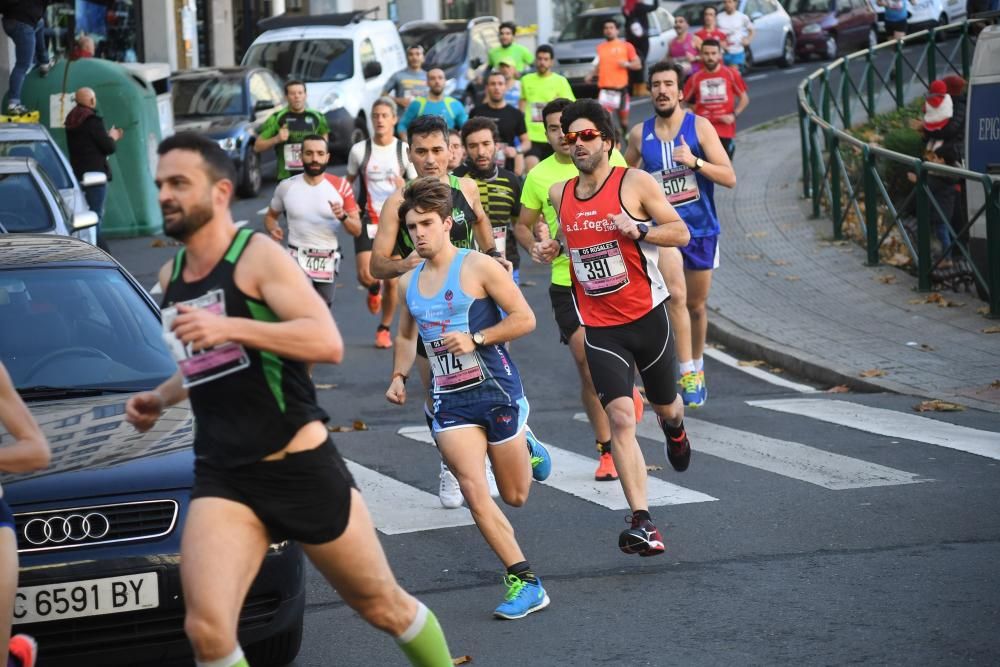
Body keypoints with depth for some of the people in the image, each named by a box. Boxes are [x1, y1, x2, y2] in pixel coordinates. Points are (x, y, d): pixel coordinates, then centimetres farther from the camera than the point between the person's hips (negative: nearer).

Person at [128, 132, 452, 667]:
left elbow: (328, 343, -24)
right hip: (222, 478, 5)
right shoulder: (170, 278, 11)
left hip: (301, 467, -5)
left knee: (383, 606, 12)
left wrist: (230, 326, -32)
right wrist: (161, 398, 10)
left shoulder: (258, 256, -11)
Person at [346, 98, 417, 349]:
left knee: (391, 281, 2)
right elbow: (348, 182, 12)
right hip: (367, 220, 0)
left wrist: (405, 188, -21)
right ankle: (374, 289, 23)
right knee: (366, 276, -15)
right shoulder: (359, 150, -2)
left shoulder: (405, 150, -3)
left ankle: (385, 329, 22)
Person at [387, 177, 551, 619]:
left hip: (495, 388, -4)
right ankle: (524, 582, -8)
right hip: (449, 399, 4)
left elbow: (525, 319, -8)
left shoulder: (478, 267, -7)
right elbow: (406, 336, 27)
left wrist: (476, 340, -18)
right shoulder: (408, 283, 10)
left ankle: (526, 450, 41)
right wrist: (399, 376, 11)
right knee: (474, 491, -13)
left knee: (515, 496, 6)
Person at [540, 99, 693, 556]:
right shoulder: (560, 194, 5)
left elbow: (681, 232, -6)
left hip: (647, 316, -1)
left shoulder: (635, 183, -8)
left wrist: (638, 230, -23)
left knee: (664, 406, 19)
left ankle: (675, 428, 60)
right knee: (621, 419, -14)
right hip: (599, 326, 2)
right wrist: (552, 248, 2)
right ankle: (641, 523, -18)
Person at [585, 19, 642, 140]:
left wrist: (627, 64, -15)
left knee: (623, 118, 13)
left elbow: (638, 65, 4)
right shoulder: (600, 47, 12)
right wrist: (591, 75, 5)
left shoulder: (626, 46, 3)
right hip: (605, 88, 1)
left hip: (621, 88, -1)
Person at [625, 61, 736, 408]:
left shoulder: (699, 126, -7)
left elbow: (729, 177, -12)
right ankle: (687, 373, -22)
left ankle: (697, 365, 37)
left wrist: (694, 161, -25)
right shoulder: (639, 134, -1)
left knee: (696, 304, 15)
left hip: (701, 227, 1)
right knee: (676, 295, -23)